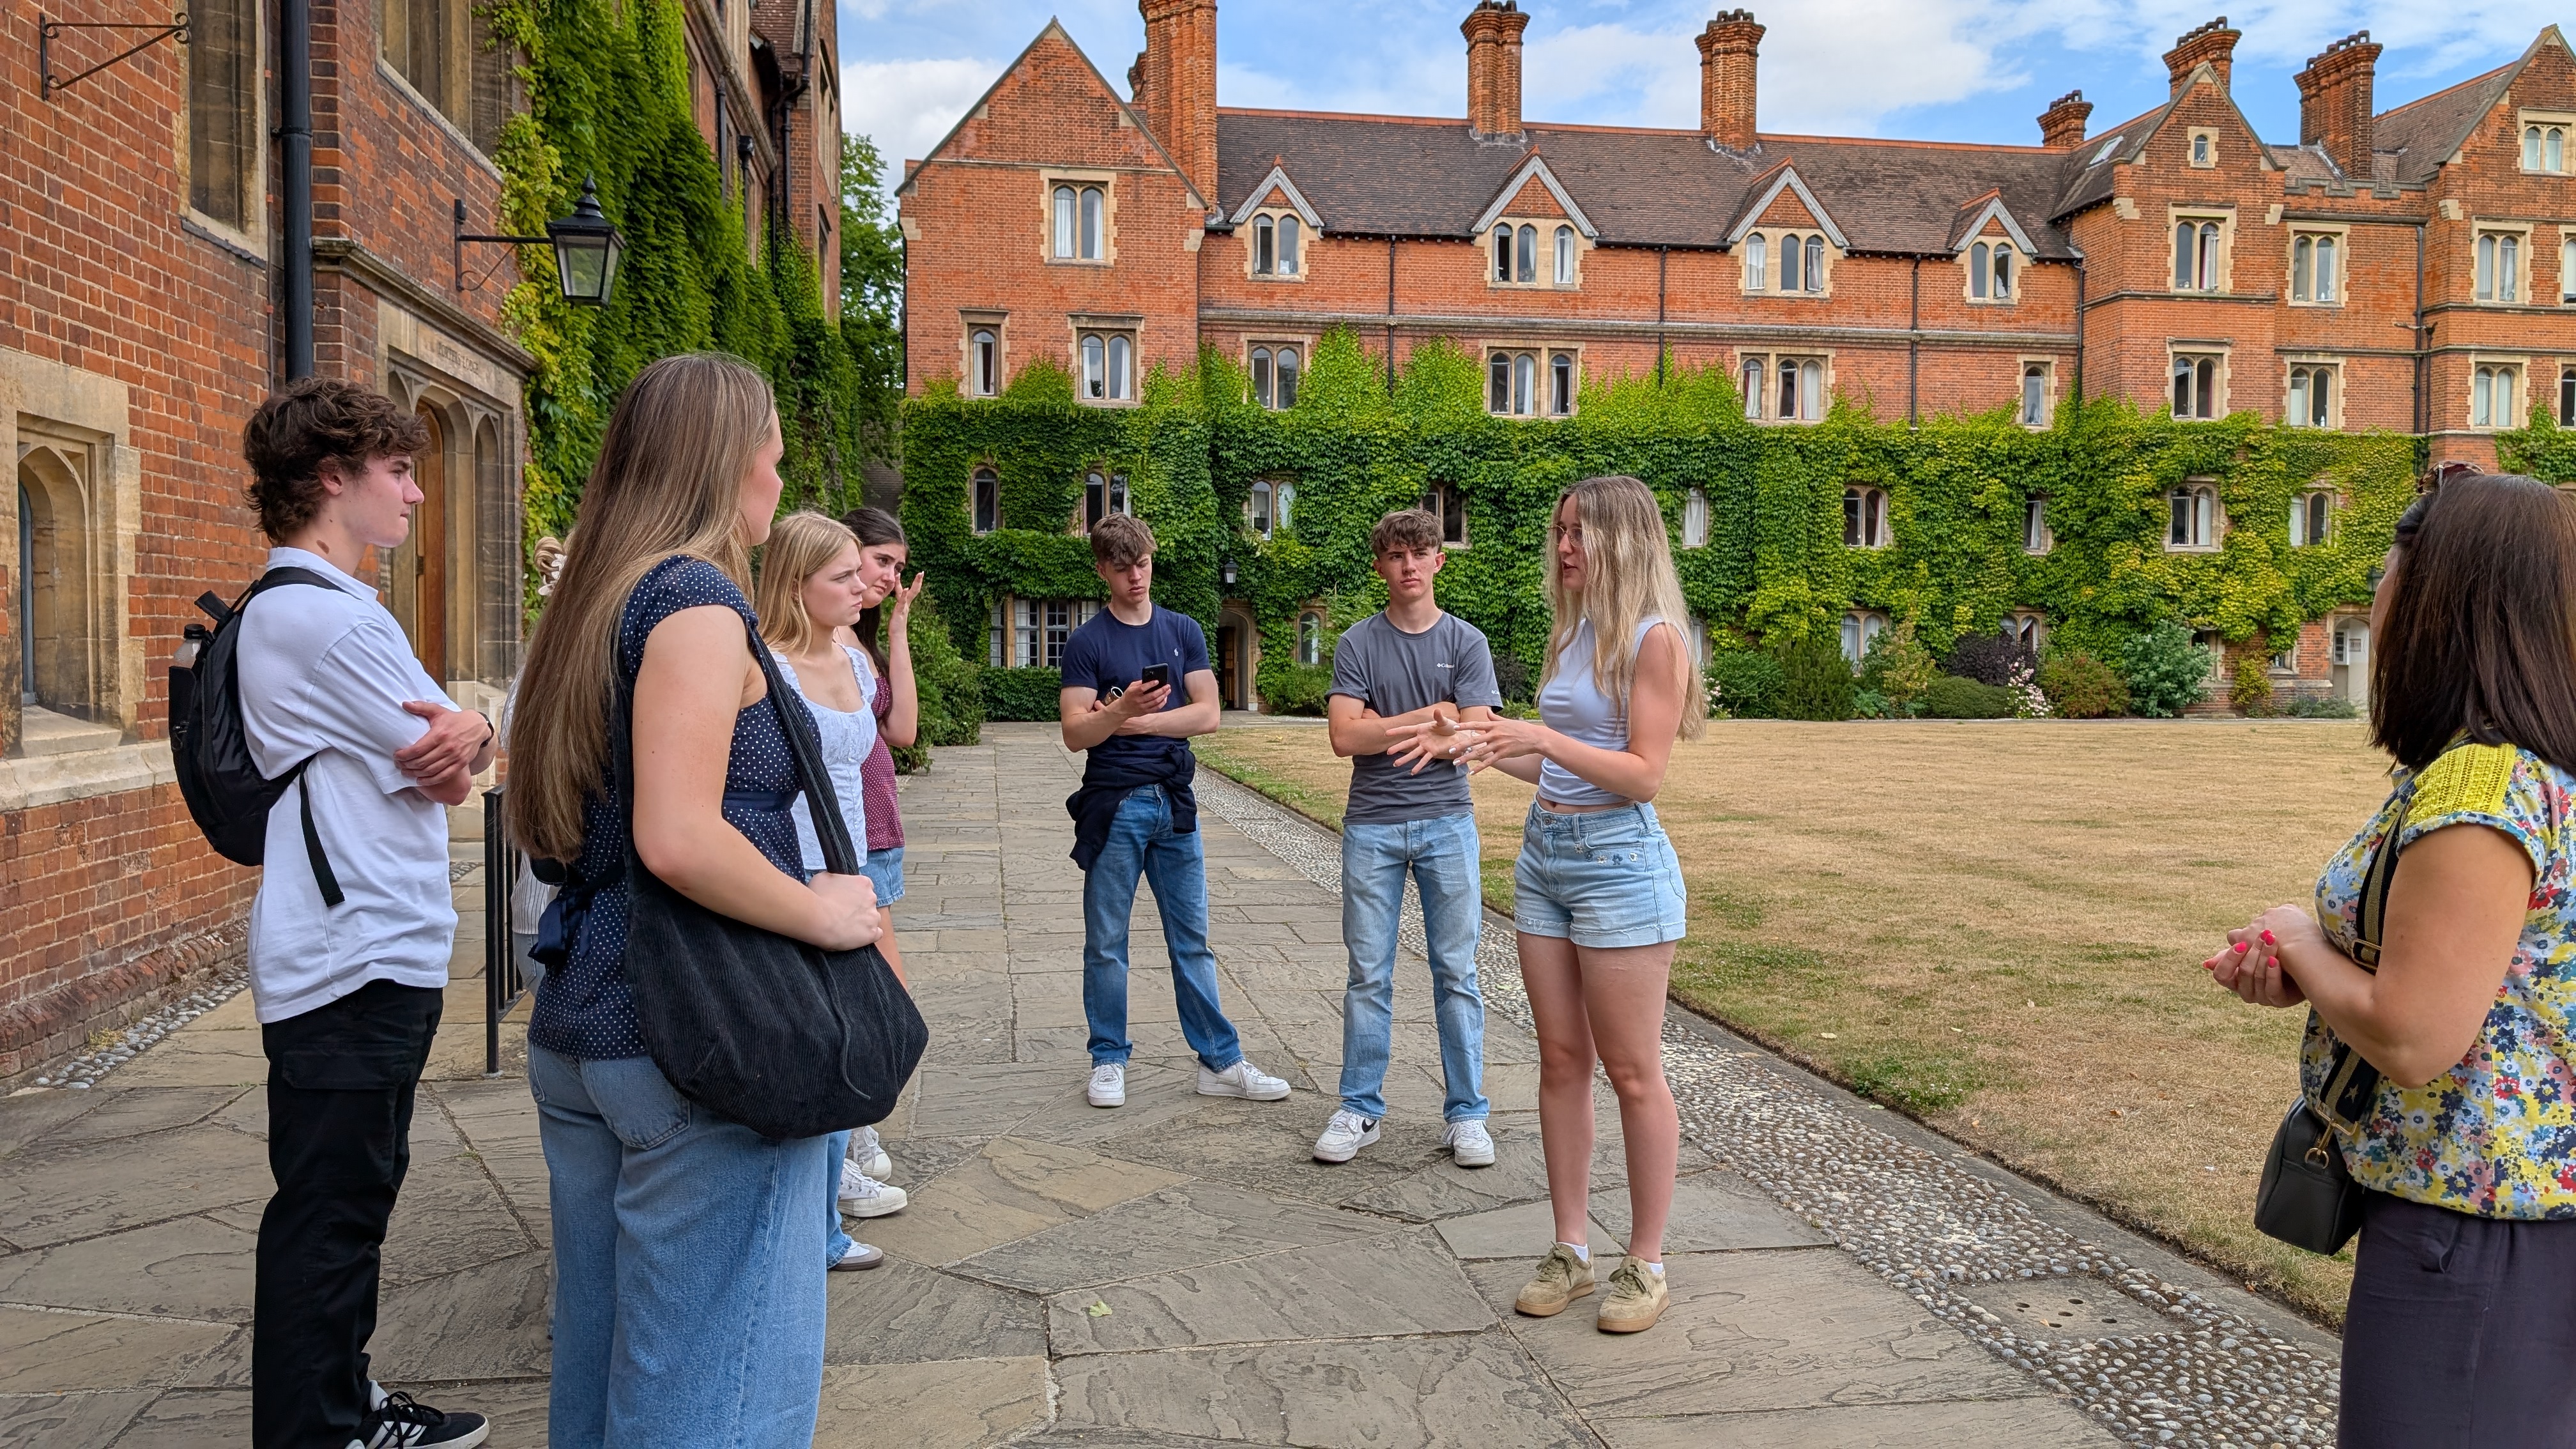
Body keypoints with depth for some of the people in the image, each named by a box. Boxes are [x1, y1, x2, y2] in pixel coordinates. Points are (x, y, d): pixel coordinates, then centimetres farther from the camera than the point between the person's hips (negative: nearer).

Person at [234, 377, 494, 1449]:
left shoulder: (321, 606, 17)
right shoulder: (324, 616, -17)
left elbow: (450, 750, 10)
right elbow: (444, 780, -15)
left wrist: (465, 729, -12)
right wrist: (461, 738, 6)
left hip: (377, 957, 11)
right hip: (355, 964, -11)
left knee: (352, 1199, 20)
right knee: (327, 1216, -2)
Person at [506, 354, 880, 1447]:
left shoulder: (595, 601, 13)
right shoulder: (697, 598, -14)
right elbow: (679, 840, -25)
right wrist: (822, 913, -13)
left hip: (576, 1029, 9)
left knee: (600, 1355, 20)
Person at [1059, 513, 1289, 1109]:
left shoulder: (1183, 631, 8)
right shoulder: (1088, 642, -1)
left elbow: (1206, 714, -1)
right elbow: (1075, 734, -8)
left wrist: (1128, 722, -8)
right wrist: (1119, 711, -27)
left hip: (1174, 802, 3)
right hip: (1113, 805, -3)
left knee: (1192, 940, 7)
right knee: (1107, 943, 5)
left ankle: (1220, 1061, 12)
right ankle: (1109, 1061, 17)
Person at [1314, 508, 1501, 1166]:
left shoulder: (1466, 642, 3)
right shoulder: (1358, 644, 2)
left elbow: (1477, 737, -7)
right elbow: (1345, 736, -9)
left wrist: (1384, 727, -15)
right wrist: (1430, 717, -10)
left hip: (1447, 823, 0)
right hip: (1372, 827, 0)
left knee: (1456, 972, 4)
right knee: (1369, 976, 5)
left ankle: (1466, 1114, 14)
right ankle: (1360, 1109, 16)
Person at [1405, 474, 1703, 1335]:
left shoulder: (1652, 639, -11)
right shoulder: (1570, 635, 12)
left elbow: (1643, 775, -16)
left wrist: (1546, 739, -26)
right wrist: (1472, 745, 7)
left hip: (1618, 861, -8)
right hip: (1545, 853, 8)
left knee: (1632, 1072, 2)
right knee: (1561, 1062, 11)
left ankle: (1646, 1265, 16)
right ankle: (1570, 1253, 22)